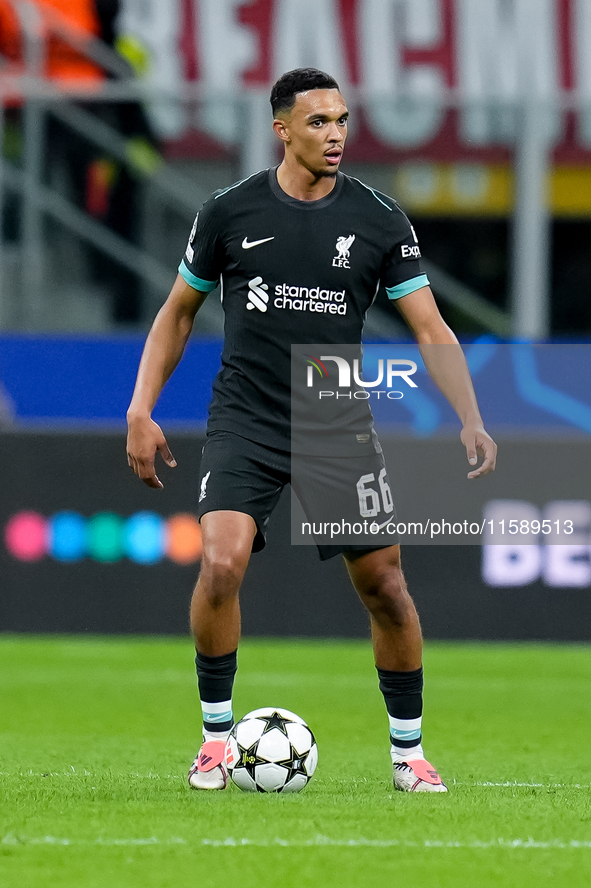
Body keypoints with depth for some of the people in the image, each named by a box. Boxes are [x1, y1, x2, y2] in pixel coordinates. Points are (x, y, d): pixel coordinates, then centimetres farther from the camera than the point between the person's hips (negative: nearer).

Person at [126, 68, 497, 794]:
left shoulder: (378, 220, -2)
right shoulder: (231, 212, -2)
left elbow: (432, 331, -4)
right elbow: (177, 313, 10)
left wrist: (471, 421, -17)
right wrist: (142, 411, 3)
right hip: (245, 425, -1)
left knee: (384, 585, -1)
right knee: (221, 563, -22)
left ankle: (408, 752, 17)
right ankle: (216, 737, -3)